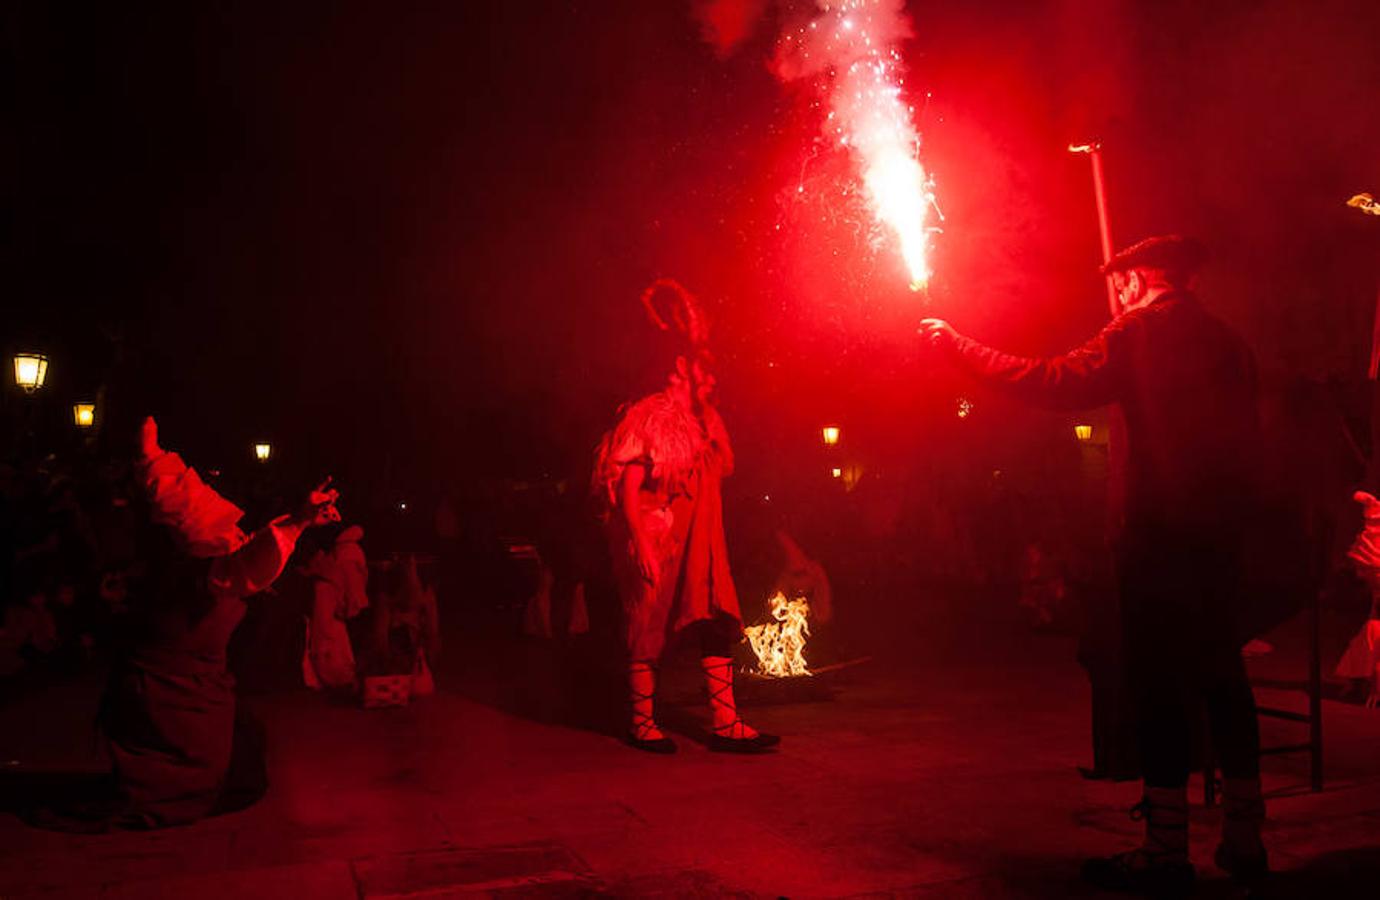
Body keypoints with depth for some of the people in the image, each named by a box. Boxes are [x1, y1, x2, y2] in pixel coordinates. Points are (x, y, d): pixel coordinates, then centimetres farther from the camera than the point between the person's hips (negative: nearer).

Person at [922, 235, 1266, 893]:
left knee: (1160, 683, -4)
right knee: (1222, 677, 13)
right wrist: (1228, 506, 20)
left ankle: (1167, 851, 0)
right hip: (1222, 535, 7)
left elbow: (1054, 384, -12)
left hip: (1160, 533, -7)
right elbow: (1247, 435, 15)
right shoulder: (1226, 340, 14)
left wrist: (958, 346, -5)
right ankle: (1244, 838, 21)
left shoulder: (1141, 332, -6)